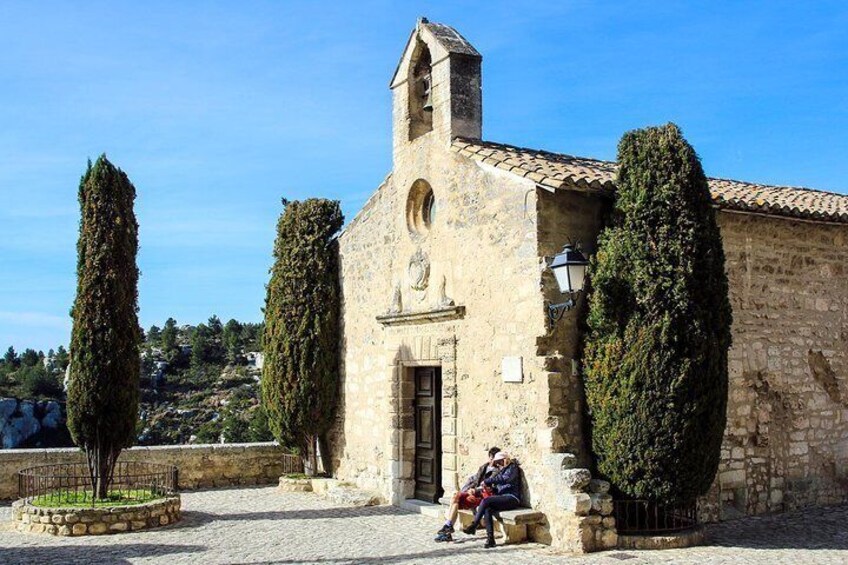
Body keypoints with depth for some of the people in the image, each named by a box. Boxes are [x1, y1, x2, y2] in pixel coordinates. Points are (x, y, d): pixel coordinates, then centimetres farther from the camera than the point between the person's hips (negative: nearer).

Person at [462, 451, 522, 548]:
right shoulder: (502, 471, 27)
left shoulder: (512, 468, 1)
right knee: (487, 510, -25)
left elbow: (503, 479, -18)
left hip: (512, 498, -7)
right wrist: (490, 487, 3)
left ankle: (474, 526, -22)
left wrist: (487, 481, -16)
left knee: (486, 500, -28)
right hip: (503, 497, 7)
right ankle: (490, 539, -29)